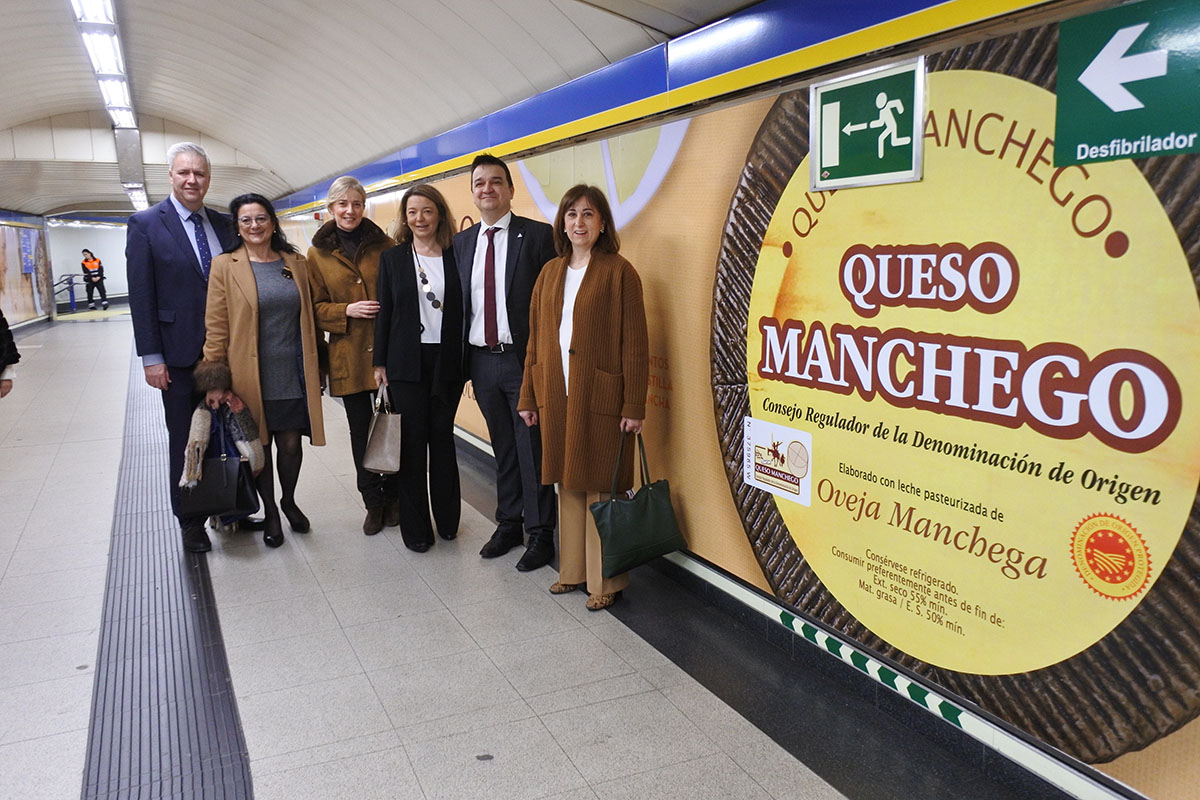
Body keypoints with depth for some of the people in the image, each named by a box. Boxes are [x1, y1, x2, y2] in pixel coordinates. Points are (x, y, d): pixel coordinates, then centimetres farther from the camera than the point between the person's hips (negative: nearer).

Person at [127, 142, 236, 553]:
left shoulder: (224, 225, 7)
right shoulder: (146, 224, -4)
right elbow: (141, 296, -7)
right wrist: (151, 357, -11)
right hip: (180, 352, -3)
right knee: (185, 440, 8)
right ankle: (190, 521, 22)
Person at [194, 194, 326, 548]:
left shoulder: (297, 264, 6)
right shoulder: (225, 266, -3)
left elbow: (310, 320, 10)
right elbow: (215, 327, -4)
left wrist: (316, 370, 9)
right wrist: (215, 380, -8)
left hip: (293, 375, 2)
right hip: (250, 378, -2)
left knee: (291, 444, 9)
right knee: (258, 446, 9)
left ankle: (289, 501, 35)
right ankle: (269, 512, 29)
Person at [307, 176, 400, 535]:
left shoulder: (384, 245, 1)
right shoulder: (318, 253, 4)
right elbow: (316, 307, 5)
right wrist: (348, 311, -13)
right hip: (348, 356, 1)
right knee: (360, 431, 9)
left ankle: (393, 498, 22)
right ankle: (374, 503, 22)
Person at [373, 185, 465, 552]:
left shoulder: (456, 256, 3)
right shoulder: (393, 258, 5)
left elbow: (464, 310, 3)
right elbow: (385, 312, 6)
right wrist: (380, 362, 3)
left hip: (447, 360, 0)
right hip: (407, 362, 0)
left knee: (442, 437, 7)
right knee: (412, 441, 2)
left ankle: (447, 518, 22)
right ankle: (415, 527, 13)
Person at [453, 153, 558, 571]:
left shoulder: (538, 235, -5)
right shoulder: (461, 242, 11)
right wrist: (462, 361, 5)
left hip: (523, 360, -5)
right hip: (481, 360, 5)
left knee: (532, 449, 2)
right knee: (503, 448, 16)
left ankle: (540, 534, 14)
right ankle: (508, 524, 29)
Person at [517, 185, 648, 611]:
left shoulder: (618, 272, -5)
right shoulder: (550, 273, 12)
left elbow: (634, 343, -8)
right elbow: (536, 339, 14)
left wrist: (634, 406, -12)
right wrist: (528, 396, 12)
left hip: (600, 396, -5)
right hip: (556, 396, 6)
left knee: (601, 487, 2)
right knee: (568, 483, 13)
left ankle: (606, 579, 14)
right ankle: (573, 570, 27)